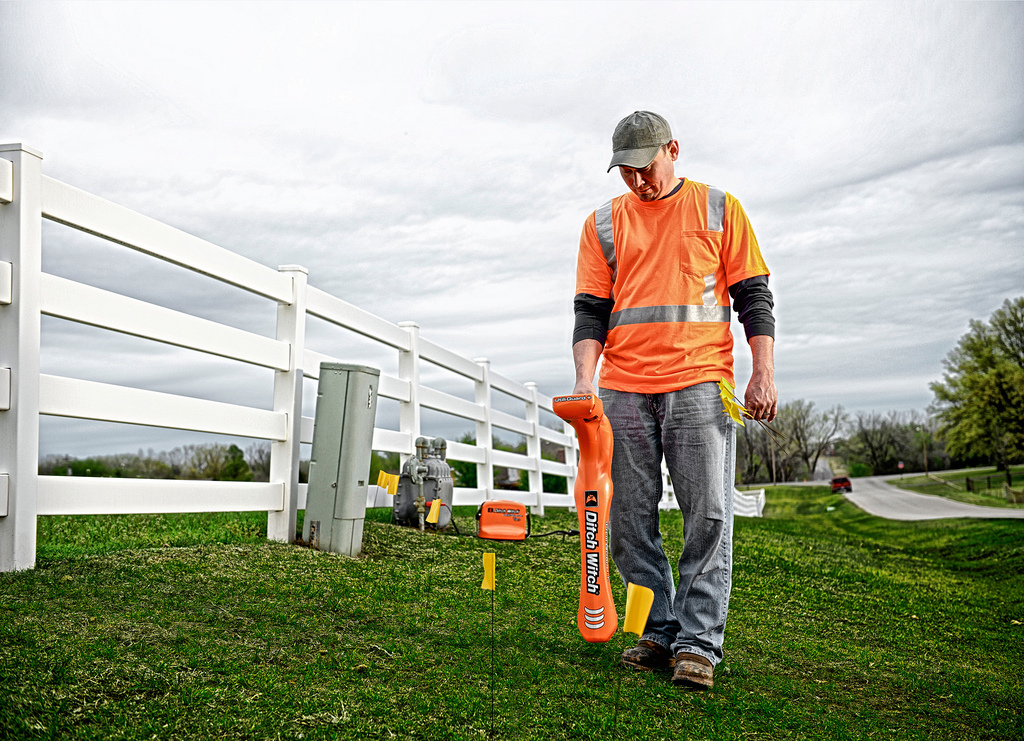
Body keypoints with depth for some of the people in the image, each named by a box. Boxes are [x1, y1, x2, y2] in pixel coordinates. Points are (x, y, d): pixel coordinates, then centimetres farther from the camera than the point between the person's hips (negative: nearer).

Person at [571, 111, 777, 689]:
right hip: (623, 389, 3)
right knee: (631, 521, 3)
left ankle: (699, 643, -1)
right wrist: (586, 380, -5)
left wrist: (764, 372, -3)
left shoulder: (719, 209, 10)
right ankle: (660, 633, 13)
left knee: (708, 516, -7)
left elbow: (753, 294, 8)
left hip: (700, 382, -2)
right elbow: (591, 310, 10)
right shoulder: (603, 224, 14)